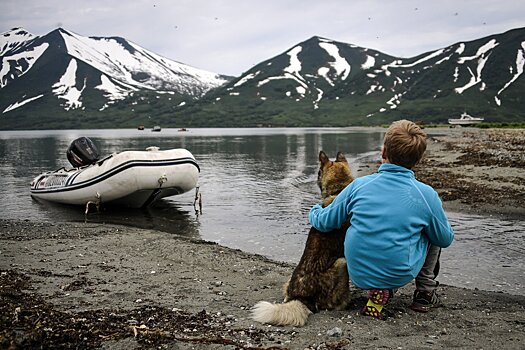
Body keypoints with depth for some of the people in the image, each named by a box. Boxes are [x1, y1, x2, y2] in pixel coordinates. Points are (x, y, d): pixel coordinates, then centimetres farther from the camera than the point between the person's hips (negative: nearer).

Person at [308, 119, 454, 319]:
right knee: (433, 233, 20)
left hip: (359, 275, 2)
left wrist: (314, 211, 24)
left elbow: (324, 223, 1)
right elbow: (446, 239, 4)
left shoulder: (359, 185, -8)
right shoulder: (426, 194, -11)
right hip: (399, 275, -2)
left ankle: (377, 291, 14)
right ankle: (425, 292, 23)